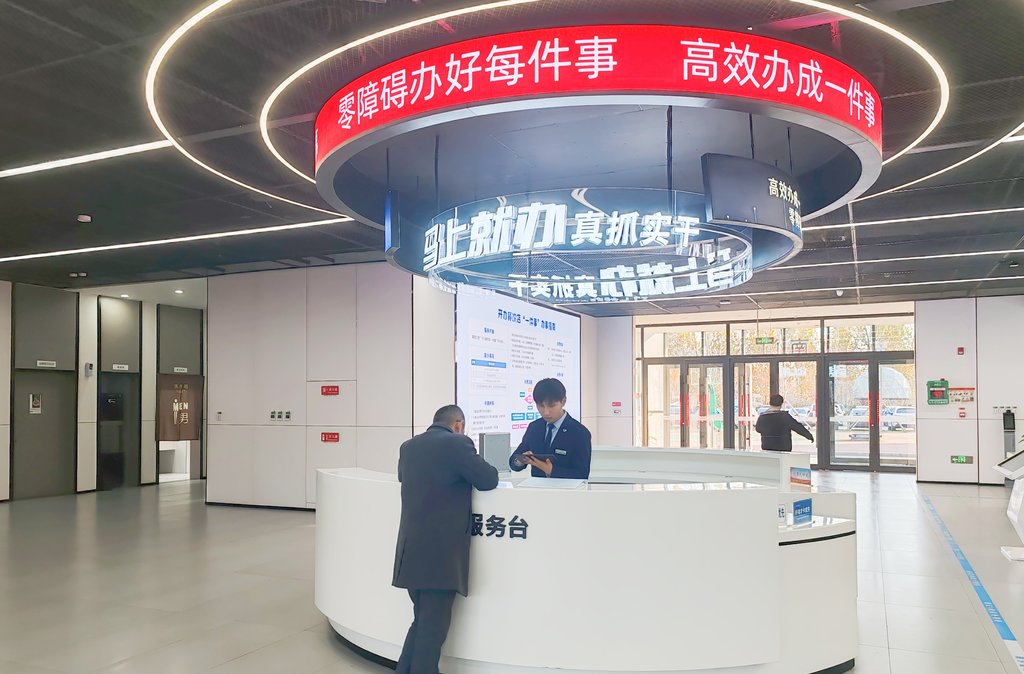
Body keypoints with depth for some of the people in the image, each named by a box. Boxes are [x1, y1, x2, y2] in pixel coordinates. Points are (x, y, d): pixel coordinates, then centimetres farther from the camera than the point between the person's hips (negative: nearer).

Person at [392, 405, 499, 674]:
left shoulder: (408, 446, 11)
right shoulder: (457, 443, -10)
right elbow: (489, 480, -5)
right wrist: (474, 463, 15)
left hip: (411, 550, 7)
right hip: (441, 553, -7)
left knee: (422, 623, 20)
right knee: (432, 628, 1)